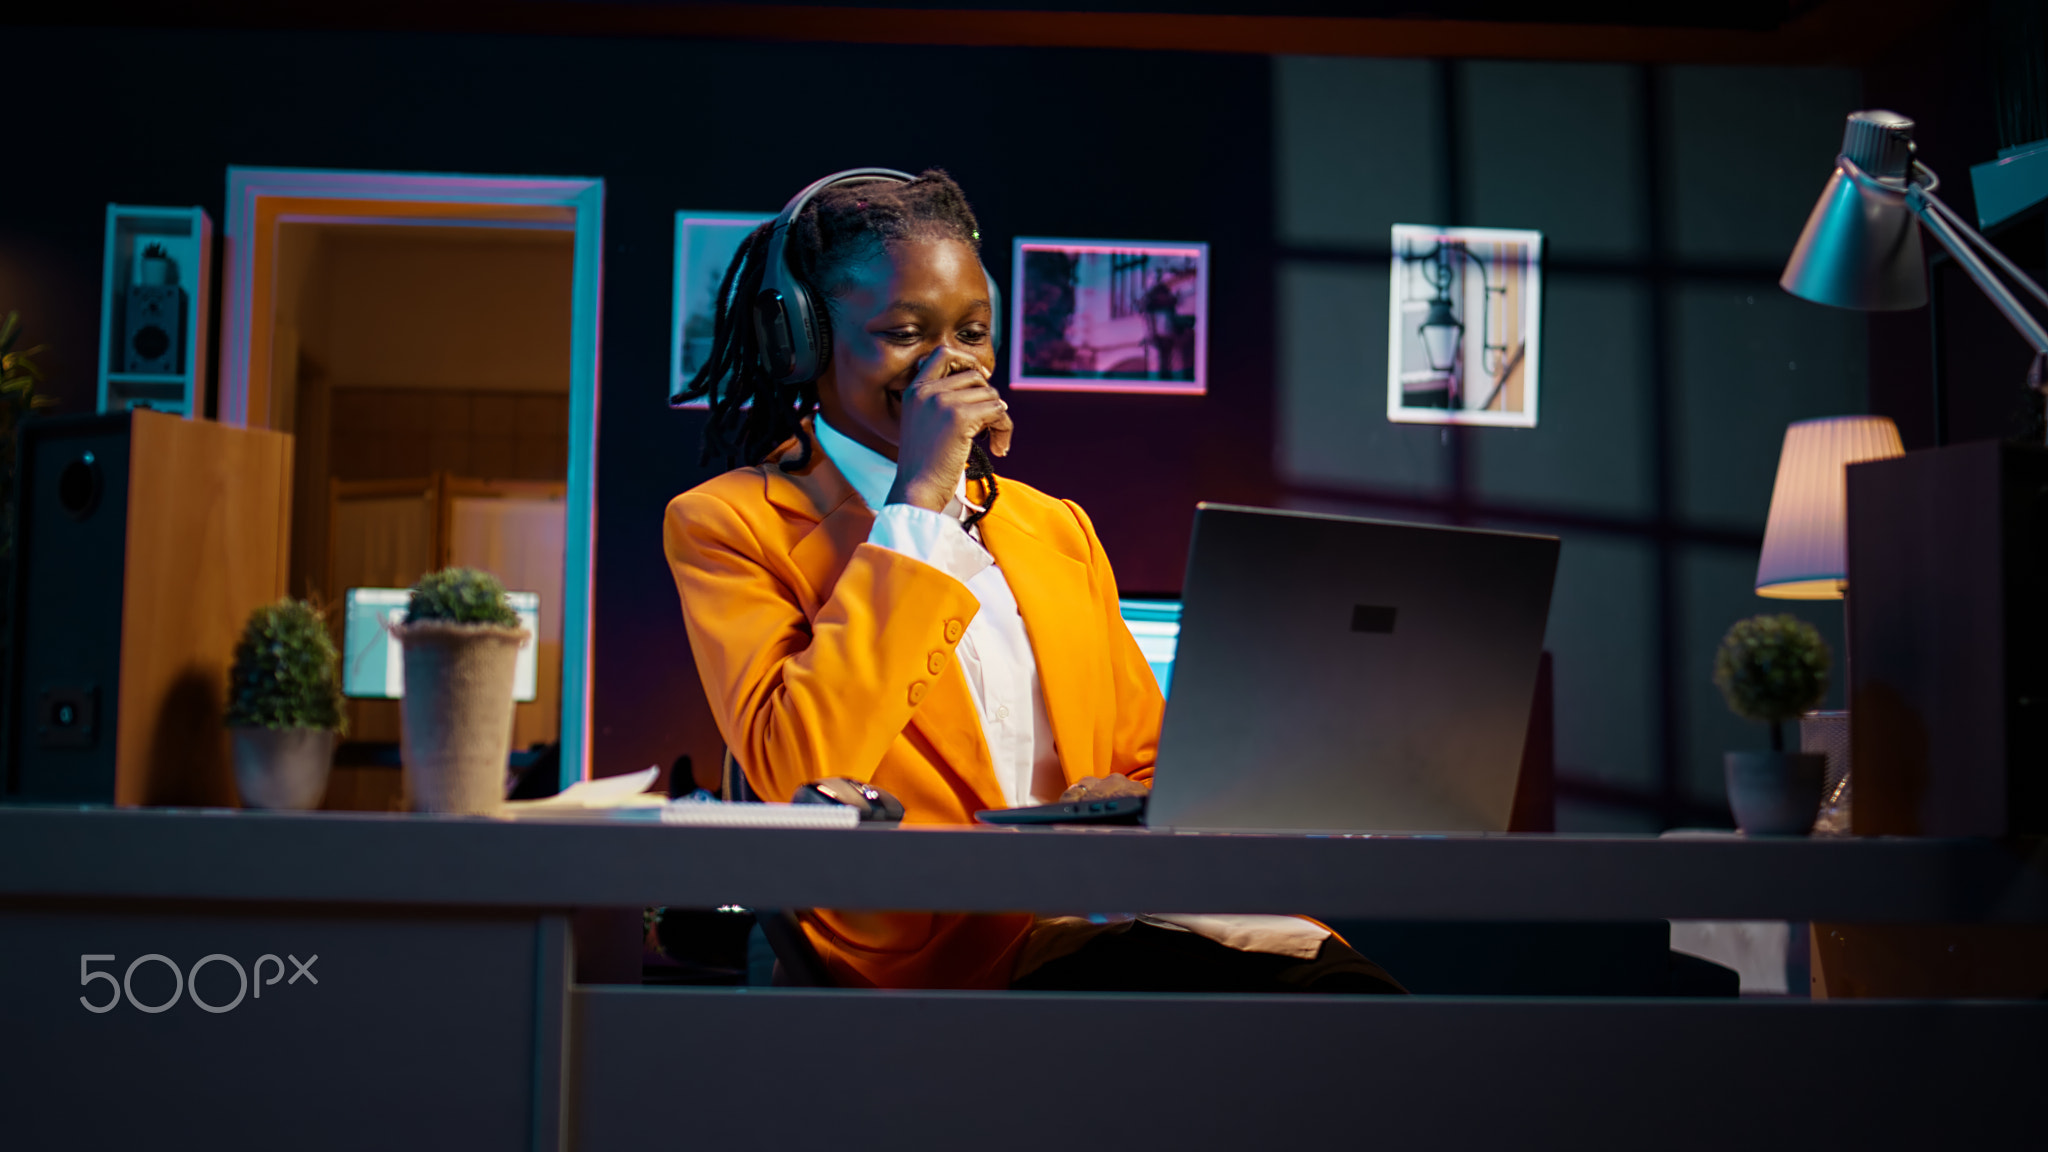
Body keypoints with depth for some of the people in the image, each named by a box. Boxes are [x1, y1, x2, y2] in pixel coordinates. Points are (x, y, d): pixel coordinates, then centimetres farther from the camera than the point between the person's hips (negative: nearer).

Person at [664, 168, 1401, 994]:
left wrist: (1138, 804, -3)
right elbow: (797, 774, -13)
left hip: (1107, 916, 6)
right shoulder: (725, 523, 4)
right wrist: (917, 500, -10)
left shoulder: (1055, 528, 22)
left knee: (1345, 984, -26)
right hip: (929, 951, -6)